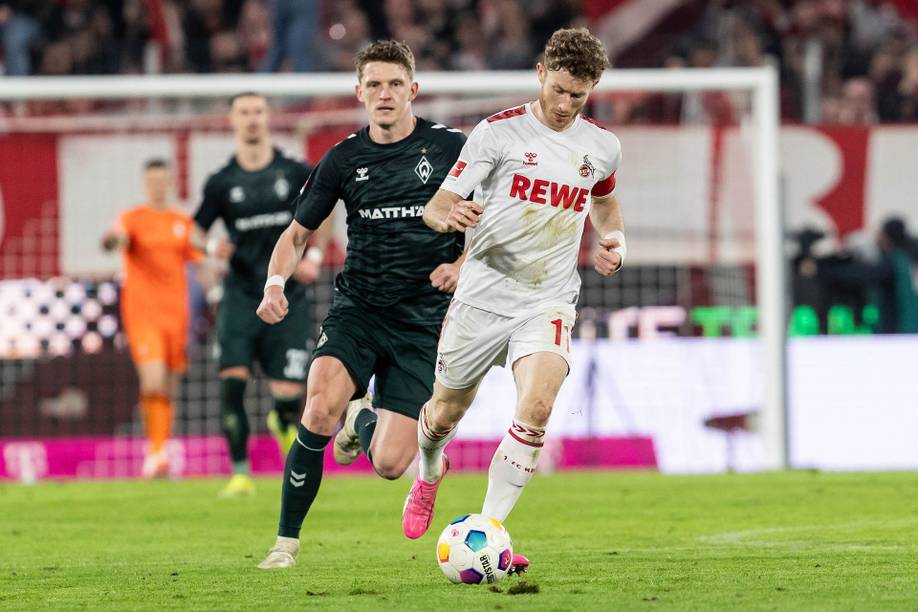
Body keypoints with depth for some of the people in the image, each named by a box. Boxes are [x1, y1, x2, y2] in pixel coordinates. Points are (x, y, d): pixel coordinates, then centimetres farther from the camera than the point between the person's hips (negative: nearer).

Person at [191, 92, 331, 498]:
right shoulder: (222, 183, 2)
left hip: (289, 297, 0)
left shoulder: (296, 173, 1)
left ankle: (282, 422, 34)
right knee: (232, 380, -17)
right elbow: (197, 230, 11)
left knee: (289, 394, -4)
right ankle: (240, 474, -9)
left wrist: (314, 256, -2)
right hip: (241, 295, 0)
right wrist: (211, 245, -11)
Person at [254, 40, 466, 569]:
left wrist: (462, 266, -12)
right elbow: (298, 233, 12)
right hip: (357, 311, 1)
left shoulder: (451, 148, -2)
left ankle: (364, 420, 32)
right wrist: (276, 282, -7)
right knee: (319, 410, -29)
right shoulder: (344, 160, 3)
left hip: (421, 321, -1)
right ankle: (287, 540, -13)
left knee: (389, 464, -8)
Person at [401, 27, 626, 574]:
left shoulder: (602, 147, 5)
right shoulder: (498, 132, -7)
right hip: (484, 296, -1)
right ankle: (429, 474, 50)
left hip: (549, 301, 1)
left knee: (537, 406, -24)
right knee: (446, 412, 12)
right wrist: (448, 216, -32)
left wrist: (615, 243, 7)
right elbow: (436, 206, -7)